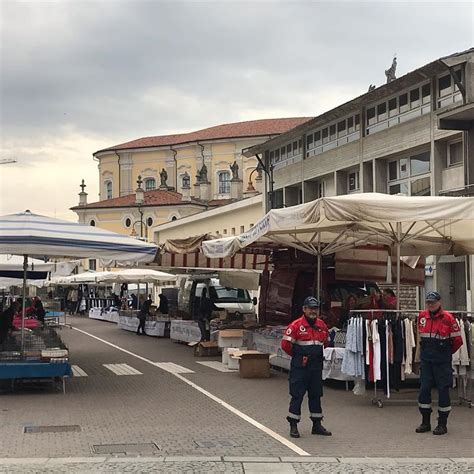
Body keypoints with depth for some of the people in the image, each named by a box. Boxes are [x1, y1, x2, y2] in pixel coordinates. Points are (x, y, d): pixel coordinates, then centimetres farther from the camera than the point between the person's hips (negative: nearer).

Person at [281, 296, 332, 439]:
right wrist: (298, 356, 1)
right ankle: (293, 426, 6)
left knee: (316, 395, 12)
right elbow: (285, 344, -11)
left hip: (316, 366, 6)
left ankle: (317, 425, 21)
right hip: (300, 367, -6)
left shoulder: (322, 325, 7)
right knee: (297, 395, -2)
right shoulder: (296, 325, -12)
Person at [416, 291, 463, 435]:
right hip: (426, 360, 5)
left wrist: (447, 352, 9)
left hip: (442, 362, -5)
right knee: (424, 389, 4)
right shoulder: (422, 316, 4)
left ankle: (442, 424, 9)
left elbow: (457, 339, -4)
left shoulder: (448, 318, -11)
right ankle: (425, 422, 15)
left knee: (443, 390, 1)